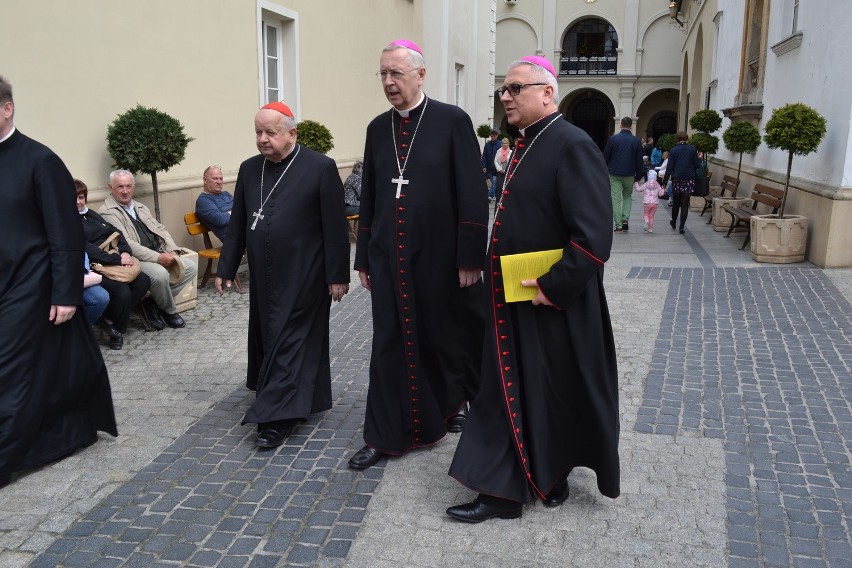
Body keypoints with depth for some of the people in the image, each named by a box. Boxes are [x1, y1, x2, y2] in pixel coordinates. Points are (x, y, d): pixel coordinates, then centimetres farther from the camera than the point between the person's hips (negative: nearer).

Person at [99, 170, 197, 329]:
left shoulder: (140, 207, 21)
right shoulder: (107, 212, -6)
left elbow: (161, 229, 17)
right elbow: (126, 244, -17)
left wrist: (172, 251, -3)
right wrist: (158, 257, -21)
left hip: (159, 256, 8)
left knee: (191, 268, -6)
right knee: (160, 274, -33)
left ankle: (154, 302, 1)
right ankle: (170, 311, -3)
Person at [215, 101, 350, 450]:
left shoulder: (321, 168, -9)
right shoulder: (249, 169, 8)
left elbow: (335, 227, -9)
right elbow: (237, 223, 12)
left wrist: (338, 275, -10)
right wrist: (226, 267, 11)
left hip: (303, 276, -6)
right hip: (263, 275, 6)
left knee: (289, 341, -3)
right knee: (266, 338, 13)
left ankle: (277, 417, 3)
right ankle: (297, 402, 30)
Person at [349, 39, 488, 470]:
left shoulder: (452, 121, -6)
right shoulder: (377, 128, 8)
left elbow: (471, 194, -9)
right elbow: (368, 197, 12)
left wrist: (470, 257, -12)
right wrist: (362, 257, 12)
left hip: (439, 256, -3)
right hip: (389, 257, 4)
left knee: (445, 336, 13)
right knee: (390, 345, 6)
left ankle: (453, 404, 39)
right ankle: (385, 435, 17)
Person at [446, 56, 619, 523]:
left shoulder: (572, 146, -17)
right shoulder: (525, 145, 11)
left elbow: (593, 238, -24)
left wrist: (553, 288, -20)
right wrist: (498, 277, 15)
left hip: (553, 305, -9)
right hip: (512, 301, 9)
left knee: (552, 396, 8)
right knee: (508, 392, 14)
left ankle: (551, 480, 27)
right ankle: (503, 491, 28)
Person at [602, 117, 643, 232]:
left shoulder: (613, 139, -4)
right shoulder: (636, 141, 0)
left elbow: (605, 157, -2)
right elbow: (639, 161, 3)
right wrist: (638, 175, 12)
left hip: (614, 174, -1)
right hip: (629, 175, 1)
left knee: (616, 199, 2)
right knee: (628, 196, 20)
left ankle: (618, 225, -2)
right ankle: (625, 219, 2)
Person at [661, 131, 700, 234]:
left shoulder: (673, 151, -4)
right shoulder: (692, 149, -2)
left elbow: (669, 168, -6)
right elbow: (697, 165, 1)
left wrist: (665, 182, -2)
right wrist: (699, 158, 21)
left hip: (677, 179, 0)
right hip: (689, 180, 0)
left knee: (676, 203, 16)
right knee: (685, 204, 2)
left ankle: (673, 223, 31)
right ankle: (681, 227, -1)